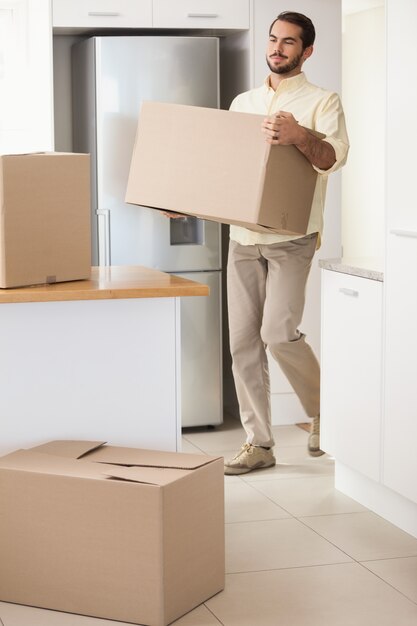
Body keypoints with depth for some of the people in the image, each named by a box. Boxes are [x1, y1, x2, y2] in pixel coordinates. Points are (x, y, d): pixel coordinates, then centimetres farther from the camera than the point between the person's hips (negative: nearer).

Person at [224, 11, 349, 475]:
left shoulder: (322, 102, -1)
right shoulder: (243, 103, 16)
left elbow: (335, 157, -19)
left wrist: (298, 136, -39)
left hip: (291, 238, -5)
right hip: (243, 237, 5)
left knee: (278, 332, -17)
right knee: (243, 341, 2)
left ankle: (322, 411, 9)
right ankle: (258, 444, 11)